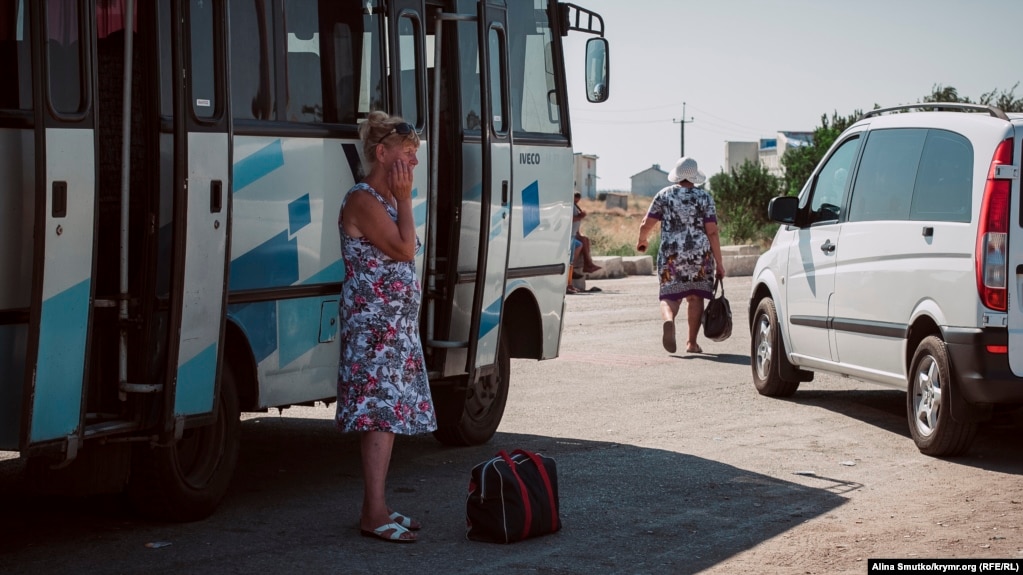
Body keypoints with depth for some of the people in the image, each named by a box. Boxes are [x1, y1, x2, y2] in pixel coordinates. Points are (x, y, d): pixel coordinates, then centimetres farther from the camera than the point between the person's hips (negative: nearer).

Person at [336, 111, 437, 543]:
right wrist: (405, 198, -12)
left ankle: (376, 508, 14)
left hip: (397, 326, 10)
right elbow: (404, 250, -18)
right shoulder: (363, 201, -14)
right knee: (381, 413, -12)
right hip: (373, 325, -10)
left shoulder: (387, 200, 17)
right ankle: (374, 514, -11)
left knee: (389, 415, 9)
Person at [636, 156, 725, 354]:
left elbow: (646, 225, 3)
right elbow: (712, 232, -5)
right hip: (700, 255, 0)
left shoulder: (664, 195, 3)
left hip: (670, 254, 0)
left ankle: (669, 320, -28)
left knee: (670, 296, 4)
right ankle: (692, 342, 13)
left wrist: (643, 240, 26)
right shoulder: (704, 197, 0)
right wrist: (719, 263, -1)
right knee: (695, 297, 12)